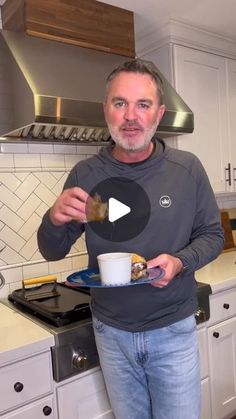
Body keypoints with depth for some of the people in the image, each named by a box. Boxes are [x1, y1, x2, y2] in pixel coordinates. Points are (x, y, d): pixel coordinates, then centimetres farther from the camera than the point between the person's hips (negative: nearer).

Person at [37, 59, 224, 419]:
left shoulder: (187, 169, -10)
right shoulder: (85, 175, -8)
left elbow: (212, 235, 0)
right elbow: (52, 252, -1)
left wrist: (180, 262, -20)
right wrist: (55, 219, -24)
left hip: (173, 329, -1)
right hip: (111, 332, 2)